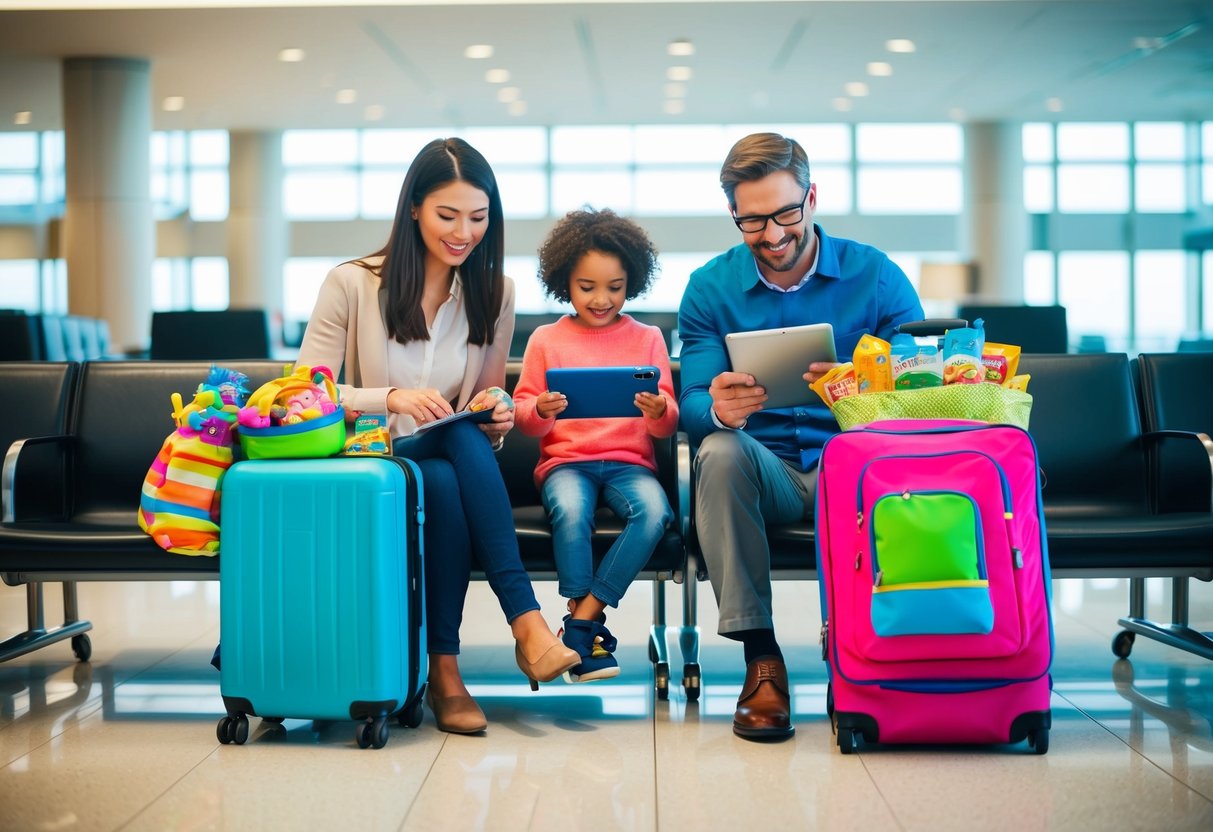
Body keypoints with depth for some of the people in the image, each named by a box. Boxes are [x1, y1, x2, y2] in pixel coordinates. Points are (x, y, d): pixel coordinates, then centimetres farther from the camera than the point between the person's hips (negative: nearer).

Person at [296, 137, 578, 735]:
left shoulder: (494, 292, 9)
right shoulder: (351, 284, -3)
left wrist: (498, 409, -8)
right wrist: (391, 398, -24)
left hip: (450, 464, 3)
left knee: (458, 458, -36)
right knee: (446, 472, -37)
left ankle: (446, 671, -35)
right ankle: (525, 623, -33)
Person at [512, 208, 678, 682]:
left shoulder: (647, 339, 11)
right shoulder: (545, 340, 10)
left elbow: (667, 426, 7)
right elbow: (523, 414, 8)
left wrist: (659, 411, -17)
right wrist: (540, 411, -16)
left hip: (629, 461, 1)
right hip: (566, 460, -1)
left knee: (654, 510, -32)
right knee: (570, 510, -35)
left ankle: (580, 621, -22)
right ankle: (591, 633, -21)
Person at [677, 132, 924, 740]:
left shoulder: (875, 276, 1)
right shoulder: (711, 288, 4)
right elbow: (691, 406, -5)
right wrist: (719, 409, -31)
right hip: (764, 474, 1)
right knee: (720, 450, -33)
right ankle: (760, 657, -26)